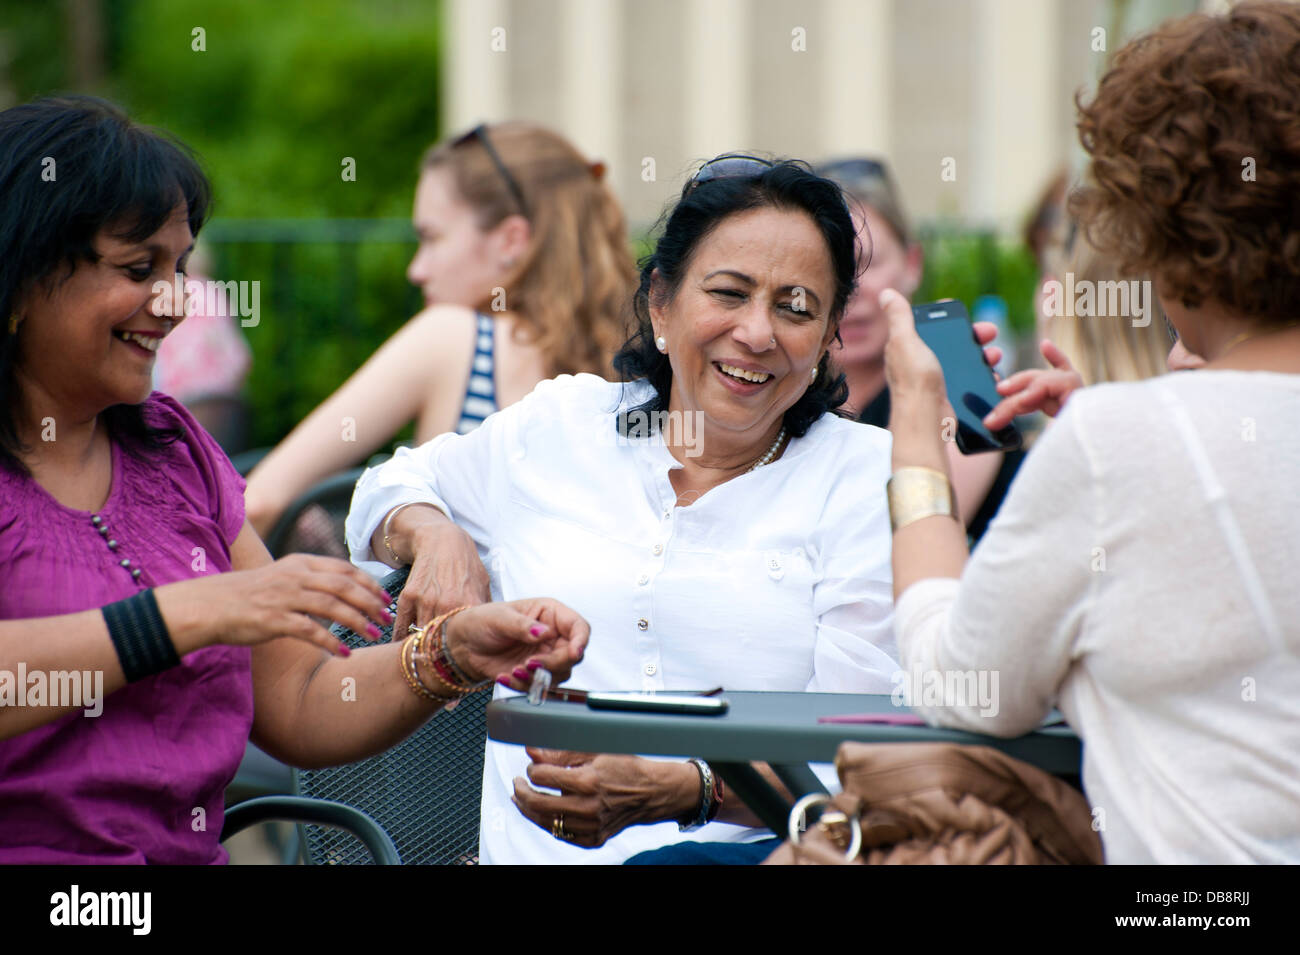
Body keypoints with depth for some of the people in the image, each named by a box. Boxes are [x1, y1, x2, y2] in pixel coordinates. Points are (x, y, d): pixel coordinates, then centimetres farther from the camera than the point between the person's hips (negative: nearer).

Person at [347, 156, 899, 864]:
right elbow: (394, 487, 34)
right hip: (532, 850, 2)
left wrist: (677, 794, -21)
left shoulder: (870, 478, 6)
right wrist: (435, 536, 9)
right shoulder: (558, 426, 15)